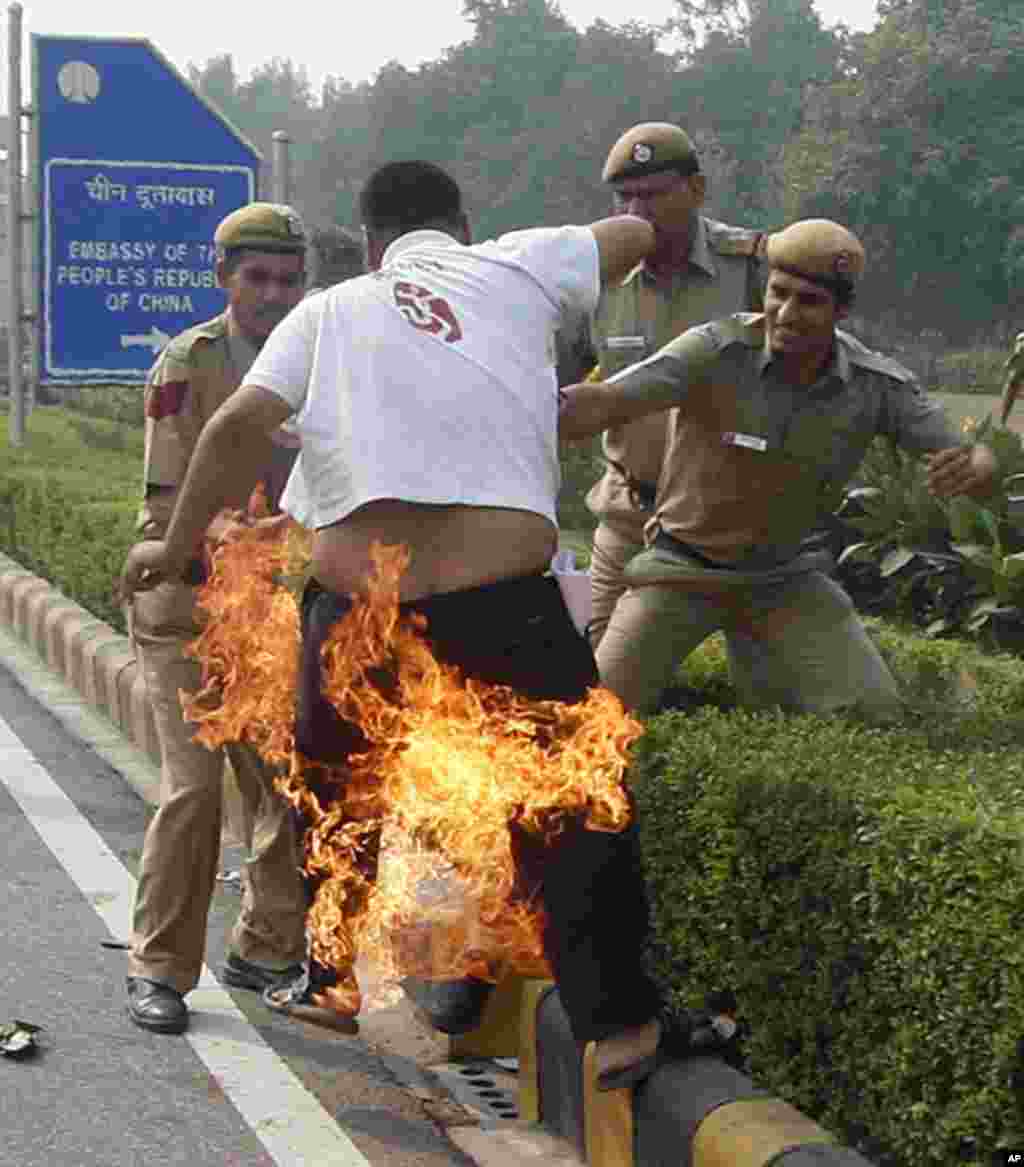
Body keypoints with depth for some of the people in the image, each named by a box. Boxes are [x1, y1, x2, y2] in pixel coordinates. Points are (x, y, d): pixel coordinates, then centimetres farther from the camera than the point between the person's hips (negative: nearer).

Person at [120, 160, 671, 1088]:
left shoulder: (328, 311, 13)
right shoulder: (514, 267, 12)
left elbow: (237, 425, 1)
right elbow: (634, 232, 28)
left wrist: (177, 545, 11)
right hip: (501, 609, -2)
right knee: (573, 802, 11)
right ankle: (612, 1020, 10)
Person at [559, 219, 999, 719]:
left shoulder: (877, 385, -14)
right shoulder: (716, 351, -24)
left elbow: (977, 462, -11)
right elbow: (600, 403, -36)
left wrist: (972, 466, -37)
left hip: (785, 575, 3)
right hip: (685, 564, -3)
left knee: (874, 715, -9)